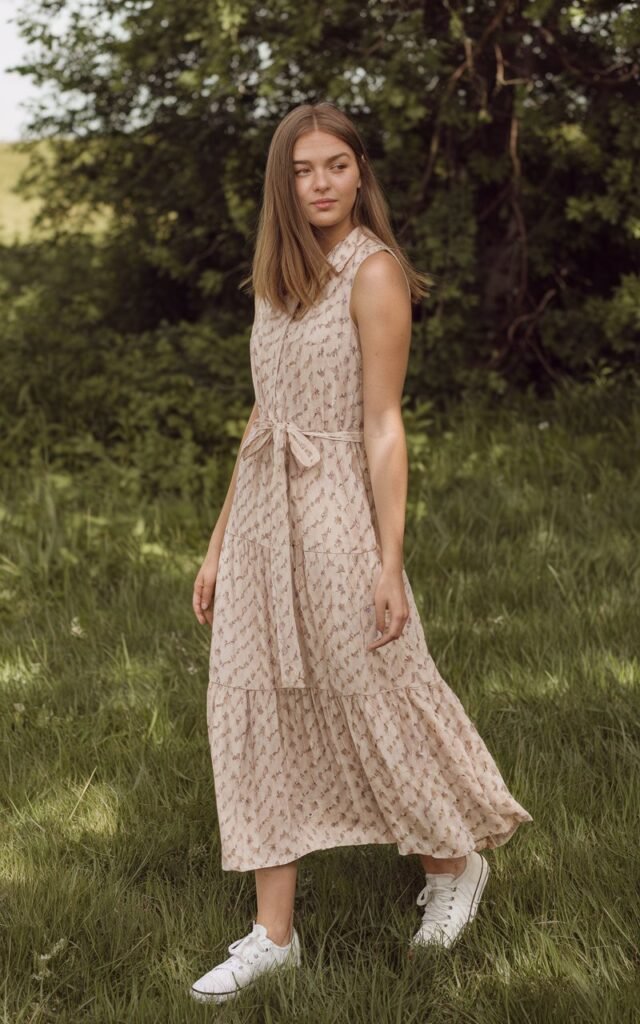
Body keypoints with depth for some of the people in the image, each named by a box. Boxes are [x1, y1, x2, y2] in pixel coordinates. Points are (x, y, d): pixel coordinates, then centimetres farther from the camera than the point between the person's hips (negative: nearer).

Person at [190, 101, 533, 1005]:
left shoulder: (373, 272, -9)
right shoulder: (280, 279, 12)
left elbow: (383, 425, -13)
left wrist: (390, 562, -17)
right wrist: (220, 544, 15)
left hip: (333, 513, -7)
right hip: (259, 517, 7)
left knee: (373, 701, 5)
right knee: (258, 718, 7)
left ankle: (454, 863, 29)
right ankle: (273, 933, 14)